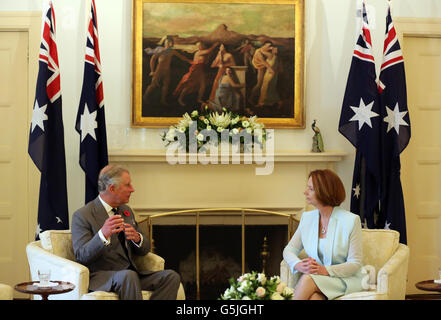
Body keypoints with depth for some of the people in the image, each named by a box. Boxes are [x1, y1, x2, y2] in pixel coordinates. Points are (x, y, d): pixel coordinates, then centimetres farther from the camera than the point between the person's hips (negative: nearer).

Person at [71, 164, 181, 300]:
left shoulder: (126, 211, 17)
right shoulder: (82, 215, -5)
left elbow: (144, 249, 19)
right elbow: (81, 256, -16)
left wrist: (137, 238, -7)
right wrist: (103, 235, -33)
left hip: (130, 274, 7)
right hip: (101, 277, -7)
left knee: (172, 276, -17)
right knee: (128, 276, -38)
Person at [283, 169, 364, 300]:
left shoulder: (351, 220, -7)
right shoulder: (307, 218, 10)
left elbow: (355, 264, -8)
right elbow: (289, 250, 11)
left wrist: (325, 270, -25)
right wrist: (299, 265, -13)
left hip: (346, 280, -3)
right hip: (316, 277, 3)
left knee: (308, 279, -35)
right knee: (313, 296, -36)